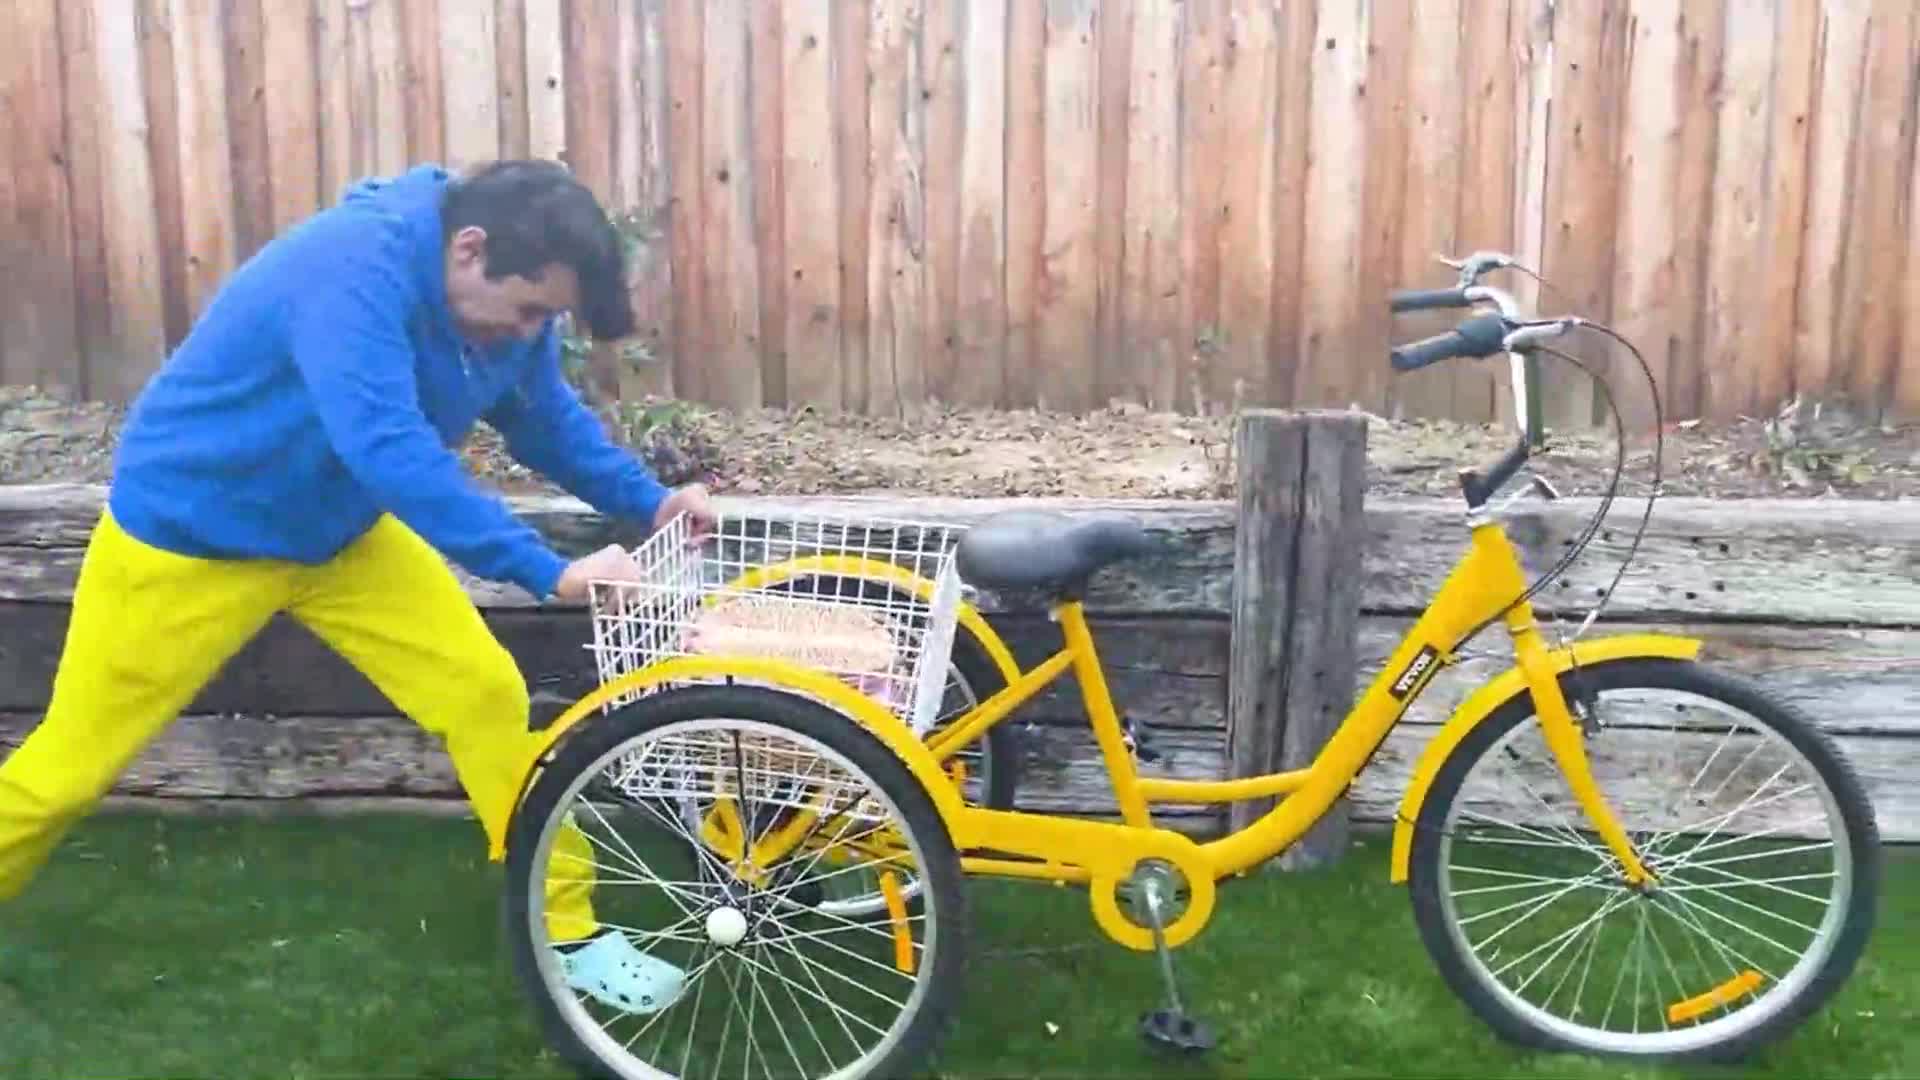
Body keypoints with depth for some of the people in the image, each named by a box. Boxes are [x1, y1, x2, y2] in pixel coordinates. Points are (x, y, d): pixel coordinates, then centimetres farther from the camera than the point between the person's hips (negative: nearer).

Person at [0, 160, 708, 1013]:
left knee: (487, 696, -5)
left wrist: (648, 502, -10)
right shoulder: (354, 270, -36)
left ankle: (568, 932, 6)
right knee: (73, 764, 8)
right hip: (190, 530, -6)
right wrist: (549, 572, -45)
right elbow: (392, 450, -44)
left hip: (343, 532, 6)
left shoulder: (497, 296, -11)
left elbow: (547, 420, 3)